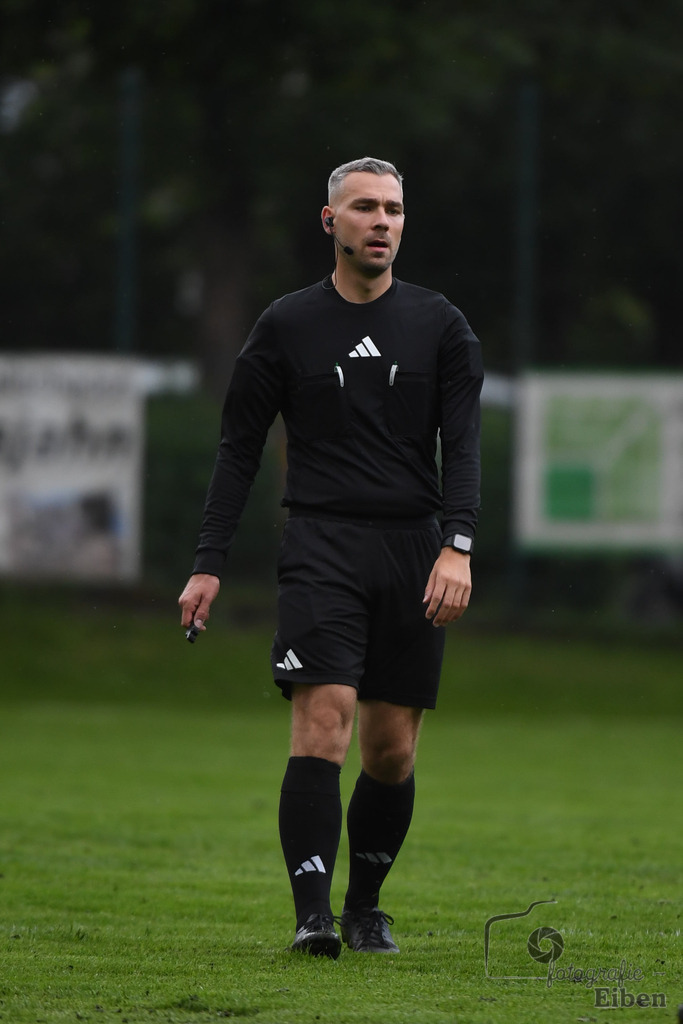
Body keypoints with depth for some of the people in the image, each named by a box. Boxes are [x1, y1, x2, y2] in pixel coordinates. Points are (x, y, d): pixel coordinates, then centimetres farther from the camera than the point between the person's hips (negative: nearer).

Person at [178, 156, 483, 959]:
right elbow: (238, 449, 9)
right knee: (323, 724, -17)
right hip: (321, 548, -2)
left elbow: (462, 444, 2)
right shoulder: (285, 327, 7)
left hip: (413, 551, 2)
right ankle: (312, 915, -19)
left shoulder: (440, 326, 9)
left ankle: (365, 907, 20)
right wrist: (209, 563, 1)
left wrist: (456, 547, -13)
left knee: (392, 750, 3)